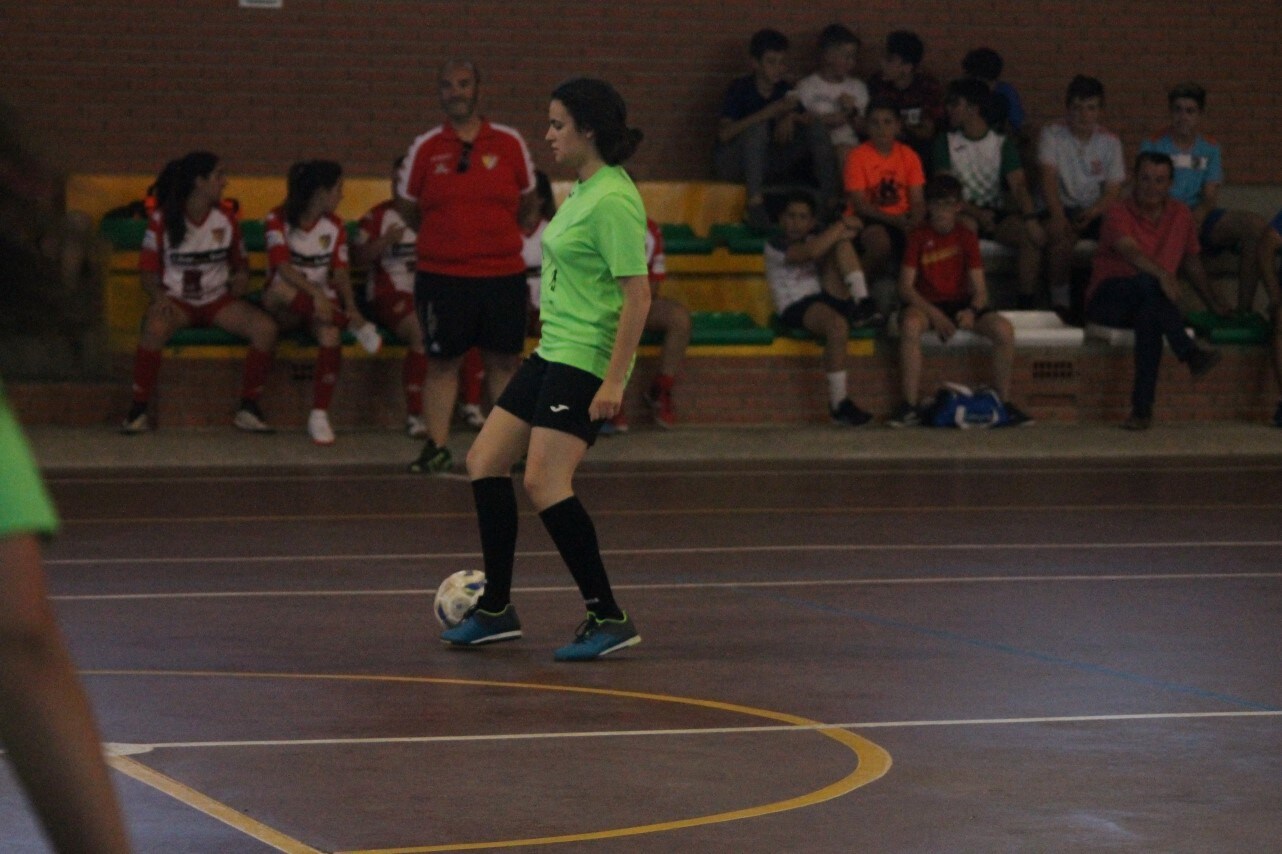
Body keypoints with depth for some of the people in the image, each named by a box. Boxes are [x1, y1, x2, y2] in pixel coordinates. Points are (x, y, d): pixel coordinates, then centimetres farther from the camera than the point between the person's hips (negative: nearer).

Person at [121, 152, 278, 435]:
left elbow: (240, 262, 17)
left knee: (265, 327, -24)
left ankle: (248, 409, -11)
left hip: (218, 300, 4)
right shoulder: (163, 220, -5)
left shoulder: (226, 219, 6)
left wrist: (241, 277, -7)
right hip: (175, 301, -3)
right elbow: (148, 268, -2)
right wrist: (158, 295, -22)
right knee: (155, 328, -39)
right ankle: (138, 411, -24)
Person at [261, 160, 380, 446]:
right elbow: (283, 266, -20)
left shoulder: (335, 227, 8)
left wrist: (350, 306, -20)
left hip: (322, 302, 3)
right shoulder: (278, 220, -6)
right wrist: (315, 293, -34)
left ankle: (319, 416, -25)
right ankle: (356, 325, -35)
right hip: (284, 305, -2)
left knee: (331, 335, -32)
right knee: (281, 287, -39)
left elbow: (340, 273, -1)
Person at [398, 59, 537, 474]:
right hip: (441, 274, -1)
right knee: (443, 362, 2)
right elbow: (407, 206, 13)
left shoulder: (509, 143, 3)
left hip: (503, 272, 1)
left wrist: (493, 231, 11)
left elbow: (527, 200, 14)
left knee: (504, 361, 5)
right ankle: (437, 447, 6)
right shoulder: (425, 148, 1)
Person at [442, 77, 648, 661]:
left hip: (586, 361, -10)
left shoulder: (613, 200, -17)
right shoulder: (582, 191, 13)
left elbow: (637, 295, -21)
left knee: (544, 483, -17)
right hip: (552, 353, 10)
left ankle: (608, 618, -10)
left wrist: (614, 382, -25)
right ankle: (496, 610, 20)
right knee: (485, 462, 10)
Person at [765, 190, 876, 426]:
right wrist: (842, 225, -12)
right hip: (796, 309, -6)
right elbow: (811, 252, -19)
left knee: (841, 241, -8)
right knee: (837, 325, -39)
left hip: (828, 299, 6)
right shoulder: (776, 246, -2)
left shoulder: (817, 237, 21)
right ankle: (838, 403, -35)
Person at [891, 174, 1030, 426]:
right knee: (910, 325, -39)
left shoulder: (966, 237, 2)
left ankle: (1003, 403, -8)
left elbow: (980, 290, -1)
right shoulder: (919, 237, -4)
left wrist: (971, 311, -24)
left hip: (961, 304, 3)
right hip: (925, 303, -2)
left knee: (1004, 329, -23)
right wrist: (935, 315, -24)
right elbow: (905, 287, -10)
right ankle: (910, 407, -31)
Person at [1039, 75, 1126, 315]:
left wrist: (1091, 213, -19)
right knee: (1061, 235, -36)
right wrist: (1058, 216, -32)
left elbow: (1113, 192, 3)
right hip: (1063, 209, -3)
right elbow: (1048, 179, -14)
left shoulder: (1110, 142, 7)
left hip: (1097, 212, 3)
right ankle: (1060, 302, -26)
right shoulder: (1052, 135, -1)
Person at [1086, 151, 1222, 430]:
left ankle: (1142, 408, -38)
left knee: (1149, 316, -36)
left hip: (1151, 303, 3)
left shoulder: (1181, 215, 11)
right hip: (1108, 300, -3)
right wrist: (1162, 275, -44)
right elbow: (1131, 253, -26)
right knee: (1147, 282, -38)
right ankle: (1190, 353, -43)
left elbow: (1191, 263, 22)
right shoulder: (1119, 215, -6)